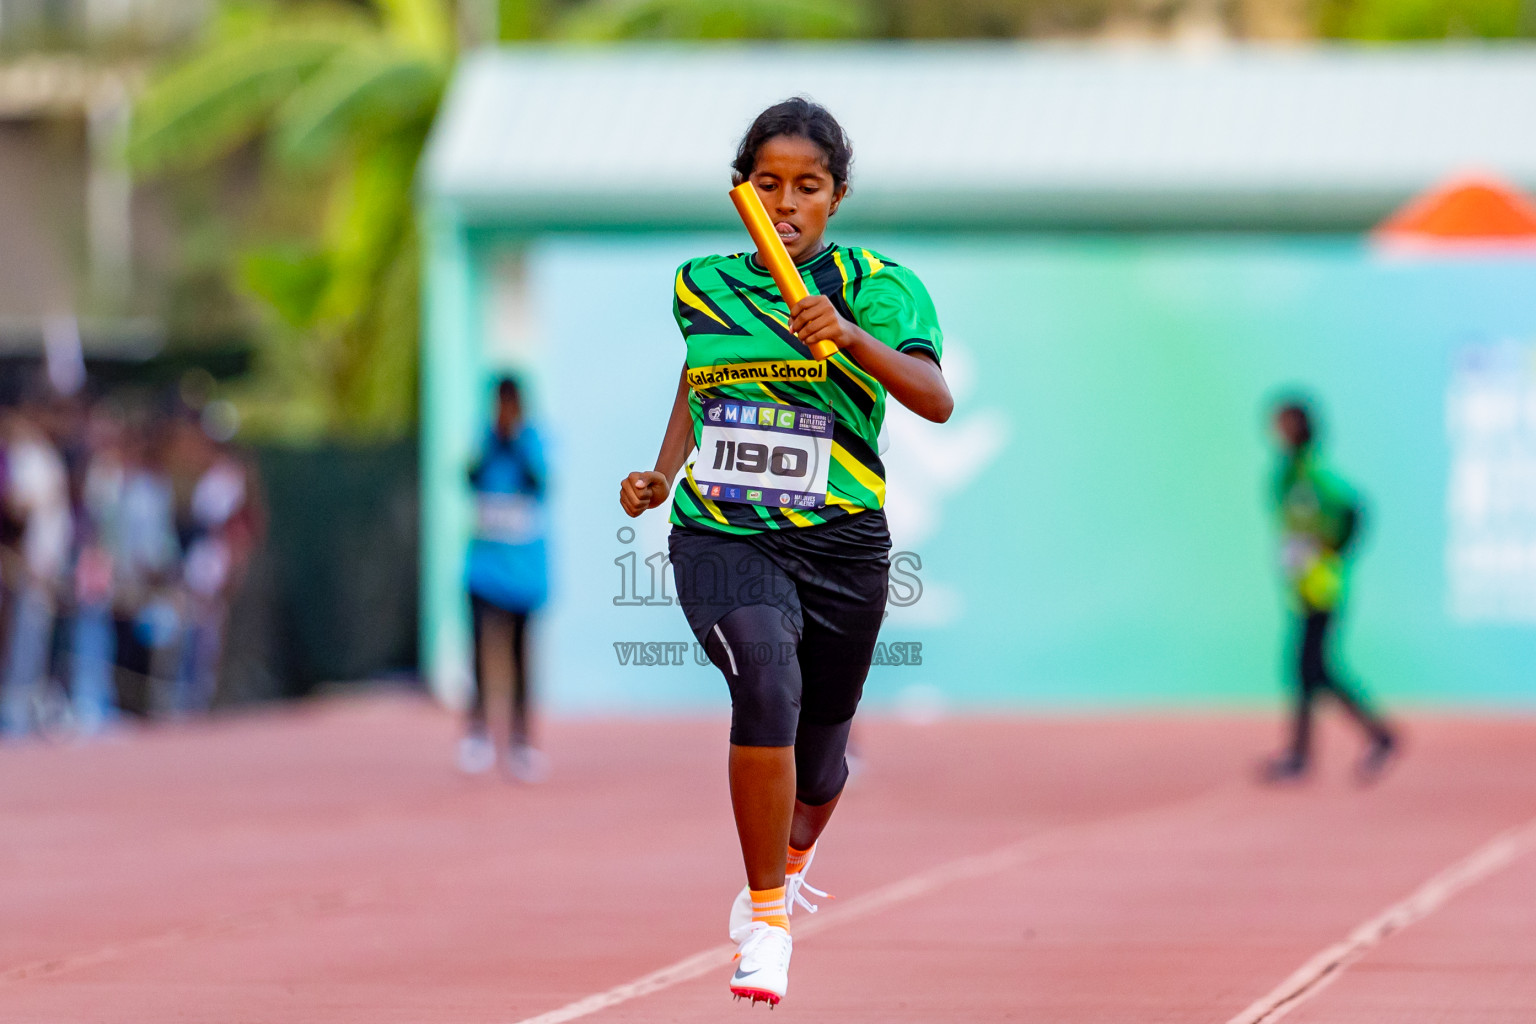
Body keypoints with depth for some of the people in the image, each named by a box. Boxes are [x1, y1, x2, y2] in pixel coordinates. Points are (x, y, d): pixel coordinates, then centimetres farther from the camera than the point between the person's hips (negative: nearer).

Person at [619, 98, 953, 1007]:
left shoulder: (877, 286, -5)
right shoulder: (701, 285, 6)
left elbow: (936, 400, -21)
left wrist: (851, 335, -36)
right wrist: (662, 474, 14)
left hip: (842, 548, 0)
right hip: (723, 537, 0)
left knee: (819, 761, 13)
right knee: (768, 686, -29)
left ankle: (791, 862, 52)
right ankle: (767, 925, -18)